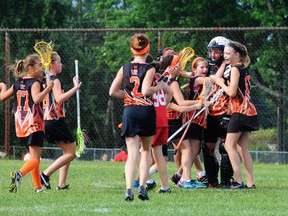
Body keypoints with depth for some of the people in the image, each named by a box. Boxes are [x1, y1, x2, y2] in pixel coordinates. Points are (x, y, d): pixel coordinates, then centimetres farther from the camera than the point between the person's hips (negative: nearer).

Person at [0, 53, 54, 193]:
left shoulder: (17, 84, 11)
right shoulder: (34, 83, -10)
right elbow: (36, 99, -27)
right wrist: (48, 88, -23)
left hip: (21, 127, 7)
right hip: (34, 125, -7)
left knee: (34, 157, 18)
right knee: (35, 158, -10)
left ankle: (38, 187, 20)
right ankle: (20, 174, -37)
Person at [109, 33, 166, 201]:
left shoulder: (125, 68, 6)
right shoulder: (149, 69, -6)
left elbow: (112, 91, 4)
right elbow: (146, 91, -18)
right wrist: (159, 87, -2)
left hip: (129, 111, 2)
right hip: (146, 111, -2)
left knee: (132, 153, -2)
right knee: (146, 150, 16)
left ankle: (129, 189, -18)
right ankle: (142, 187, 7)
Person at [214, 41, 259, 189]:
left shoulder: (235, 69, -10)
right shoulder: (245, 68, 16)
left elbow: (232, 92, -17)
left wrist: (221, 83, -1)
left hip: (240, 110, -9)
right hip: (249, 110, 9)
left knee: (230, 145, -7)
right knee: (242, 148, 9)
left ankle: (238, 181, -15)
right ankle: (250, 183, 4)